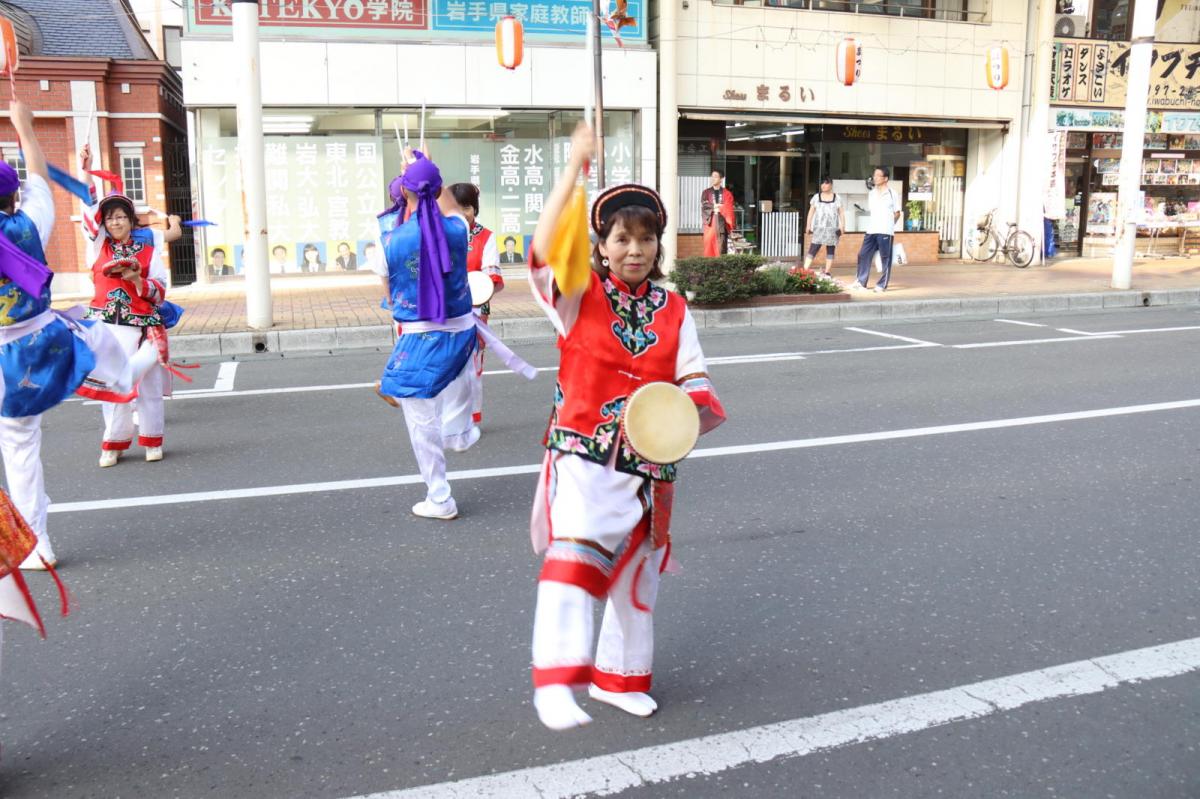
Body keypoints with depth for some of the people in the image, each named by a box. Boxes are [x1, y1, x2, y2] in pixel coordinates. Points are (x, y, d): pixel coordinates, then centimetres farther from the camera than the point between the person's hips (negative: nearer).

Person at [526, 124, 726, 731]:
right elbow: (545, 249, -24)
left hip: (647, 462, 5)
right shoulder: (580, 295, -6)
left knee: (636, 573, 15)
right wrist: (575, 168, -29)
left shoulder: (673, 311, 5)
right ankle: (554, 681, -25)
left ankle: (619, 677, 35)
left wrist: (693, 407, -21)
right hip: (584, 454, -4)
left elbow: (694, 380, 3)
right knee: (572, 556, -26)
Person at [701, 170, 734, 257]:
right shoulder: (706, 193, 12)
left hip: (721, 223, -1)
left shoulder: (727, 194, 9)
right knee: (709, 246, -4)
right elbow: (704, 206, -3)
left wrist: (717, 208, -9)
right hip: (710, 223, 1)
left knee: (721, 248, -4)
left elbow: (729, 209, -1)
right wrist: (715, 206, -10)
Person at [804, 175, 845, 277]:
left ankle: (827, 273, 13)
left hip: (832, 229, 1)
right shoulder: (816, 197, 6)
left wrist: (842, 226, -5)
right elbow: (811, 212, 7)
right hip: (818, 229, -1)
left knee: (830, 251, 6)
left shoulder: (837, 198, 5)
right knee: (812, 250, -10)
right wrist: (808, 226, 2)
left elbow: (841, 213, 5)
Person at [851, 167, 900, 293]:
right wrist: (872, 224, 8)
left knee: (885, 258, 1)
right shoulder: (871, 193, 12)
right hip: (871, 230, 5)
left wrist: (888, 225, 3)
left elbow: (897, 213, 3)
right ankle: (861, 281, 13)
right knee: (863, 254, 4)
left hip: (885, 232, -5)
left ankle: (882, 285, 7)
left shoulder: (892, 194, -3)